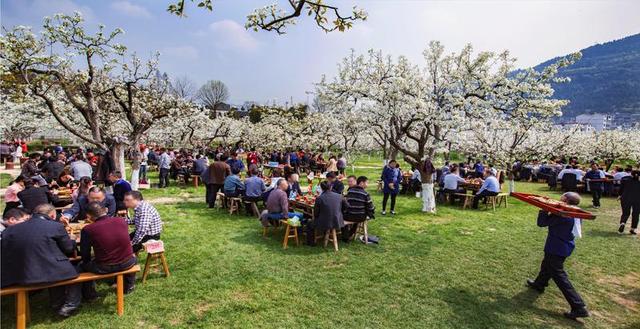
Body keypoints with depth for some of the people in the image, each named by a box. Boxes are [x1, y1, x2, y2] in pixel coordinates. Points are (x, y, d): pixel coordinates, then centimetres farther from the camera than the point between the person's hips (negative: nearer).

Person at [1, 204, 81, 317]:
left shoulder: (11, 229, 6)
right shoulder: (56, 226, -7)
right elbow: (69, 249, 3)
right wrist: (72, 240, 25)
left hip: (20, 276, 6)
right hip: (49, 273, -5)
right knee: (73, 271, 26)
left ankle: (57, 305, 39)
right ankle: (69, 306, 18)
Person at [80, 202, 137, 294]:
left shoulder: (87, 230, -13)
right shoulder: (121, 221, -4)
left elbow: (85, 255, -2)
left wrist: (88, 261, 17)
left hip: (104, 268, -2)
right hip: (127, 263, 2)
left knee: (82, 265, 28)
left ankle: (90, 292, 39)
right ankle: (128, 287, 43)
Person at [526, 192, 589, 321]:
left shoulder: (561, 215, -29)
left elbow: (542, 223, -20)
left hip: (557, 248, -9)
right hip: (564, 246, 9)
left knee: (559, 276, -1)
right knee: (547, 265, 28)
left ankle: (579, 308, 2)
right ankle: (539, 284, 50)